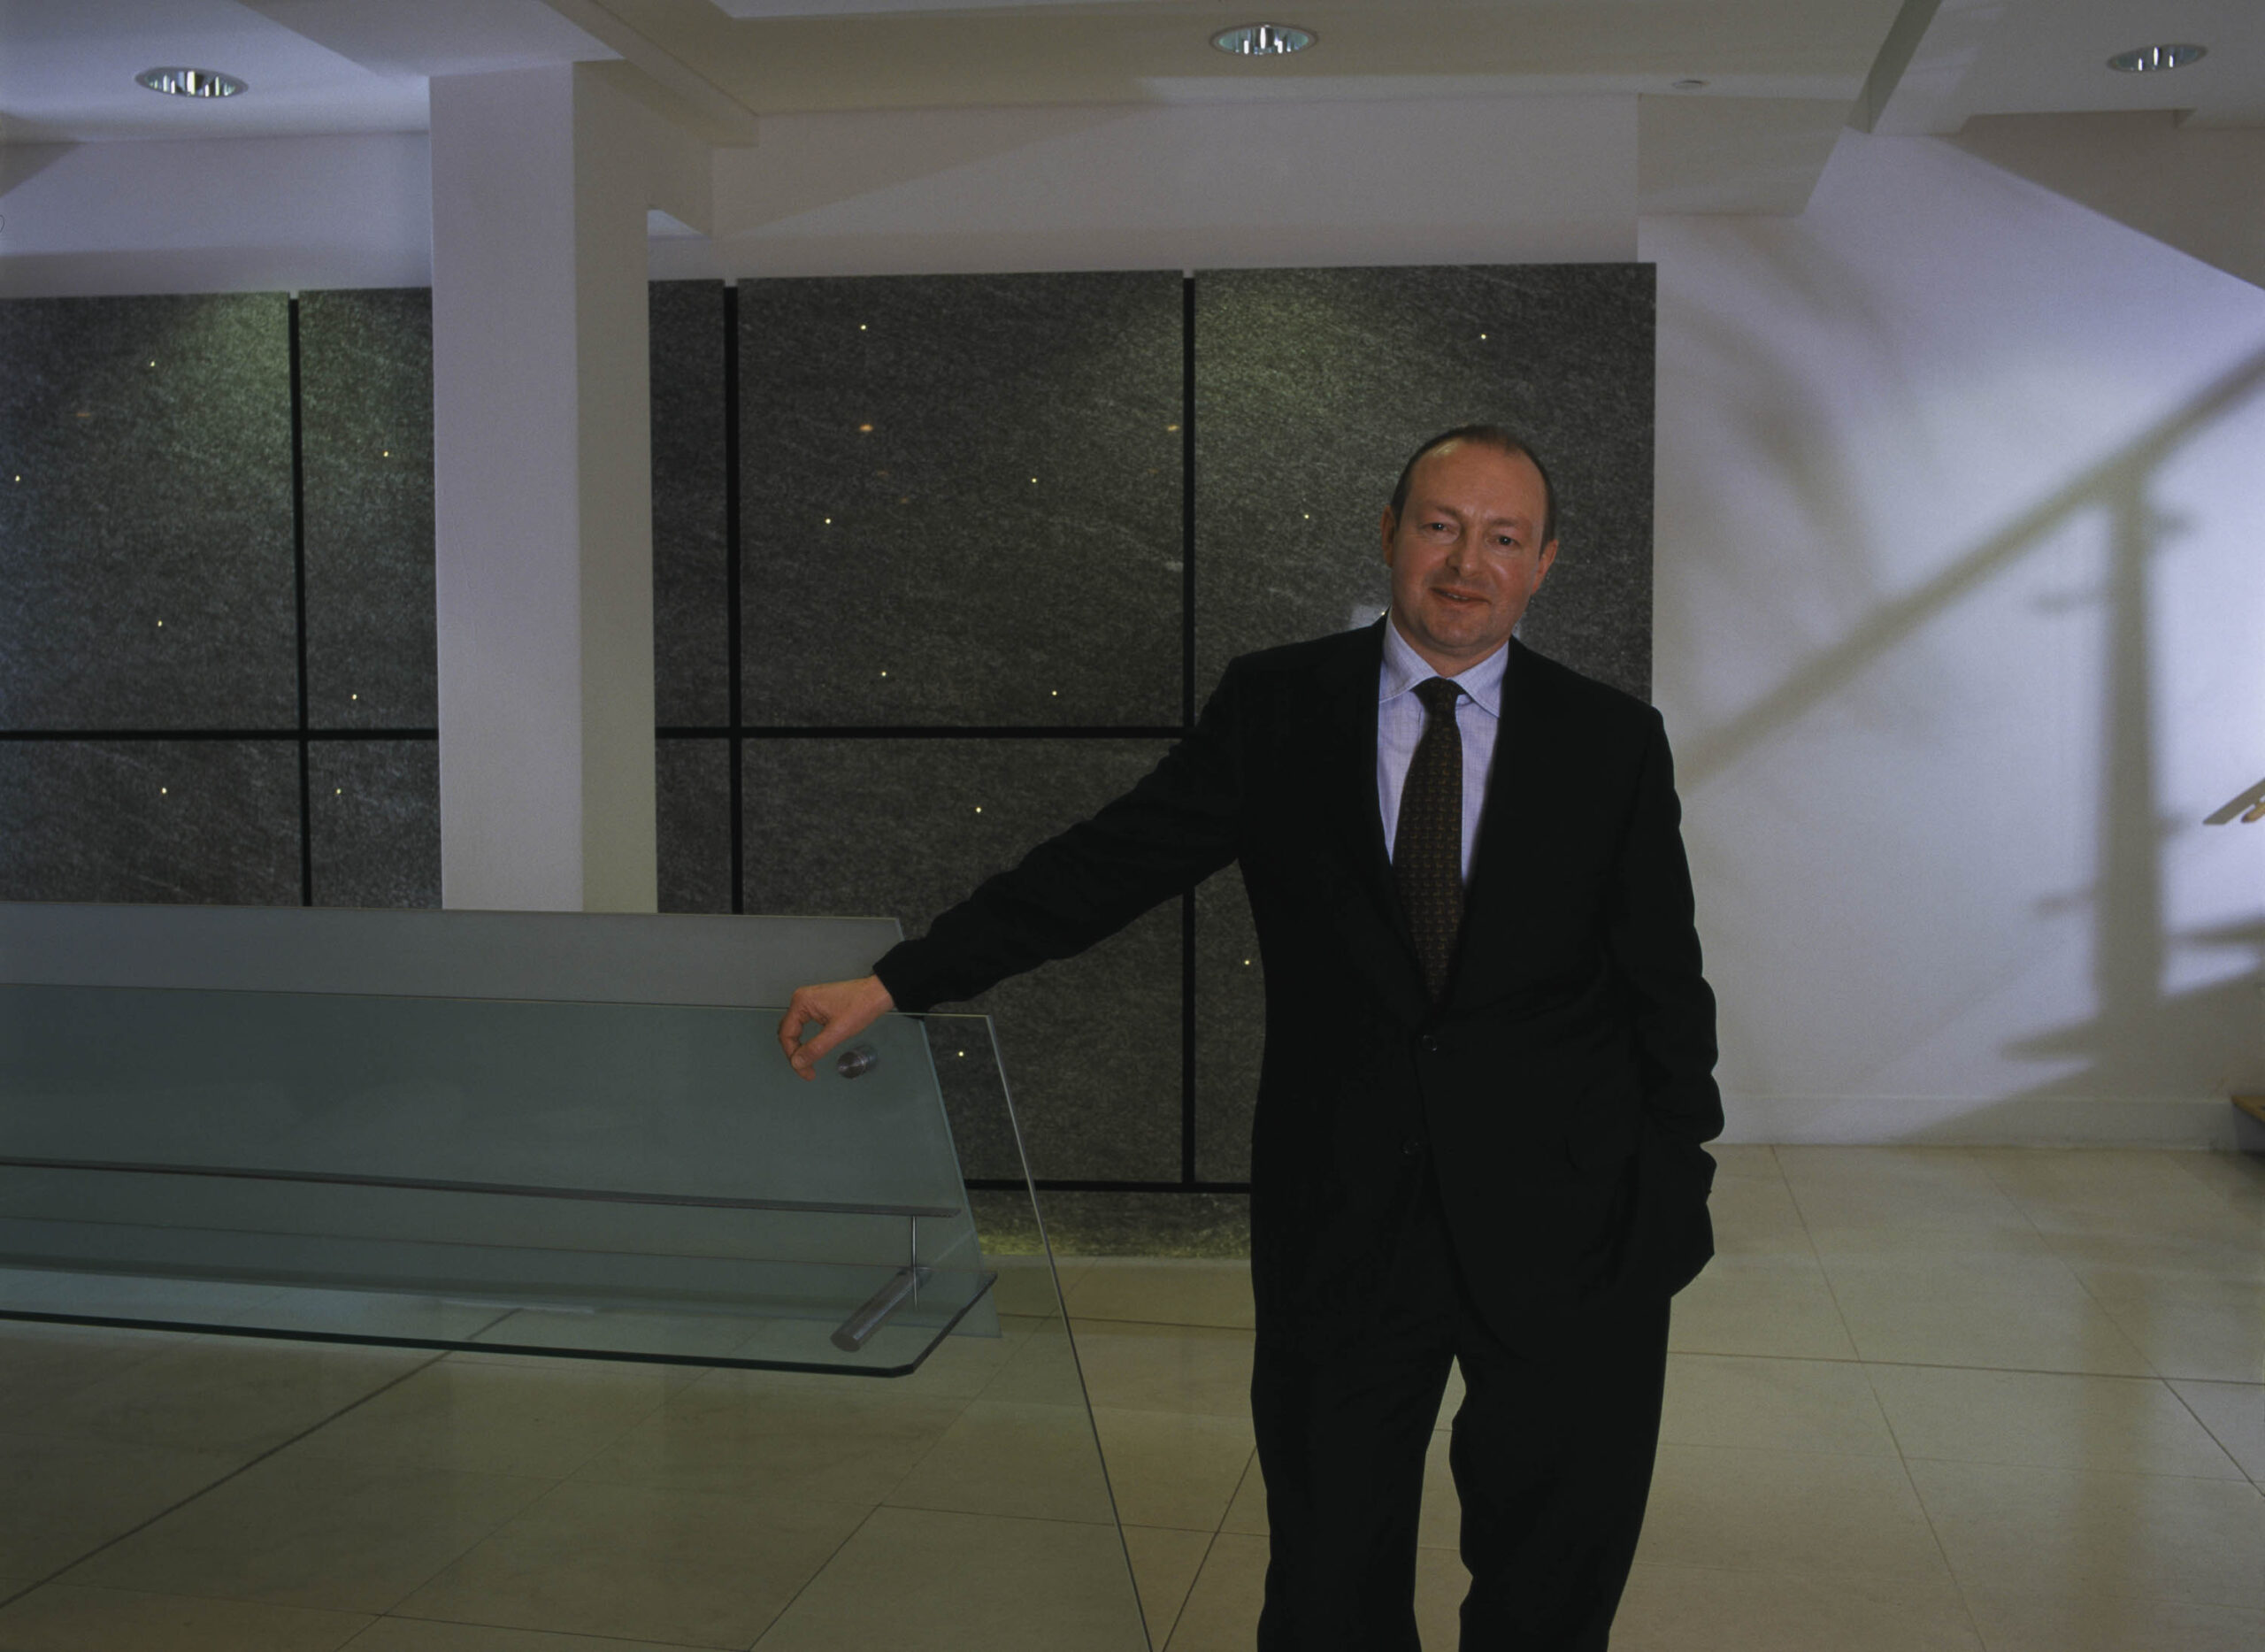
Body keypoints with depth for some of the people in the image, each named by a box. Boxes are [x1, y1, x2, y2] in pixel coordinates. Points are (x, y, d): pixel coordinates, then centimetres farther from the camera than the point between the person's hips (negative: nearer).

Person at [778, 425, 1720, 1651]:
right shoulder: (1277, 707, 1)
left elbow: (1666, 984, 5)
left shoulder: (1611, 740, 2)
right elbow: (1108, 863, -1)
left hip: (1562, 1227, 0)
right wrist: (891, 982, -7)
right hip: (1343, 1219, 0)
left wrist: (1676, 1198, 2)